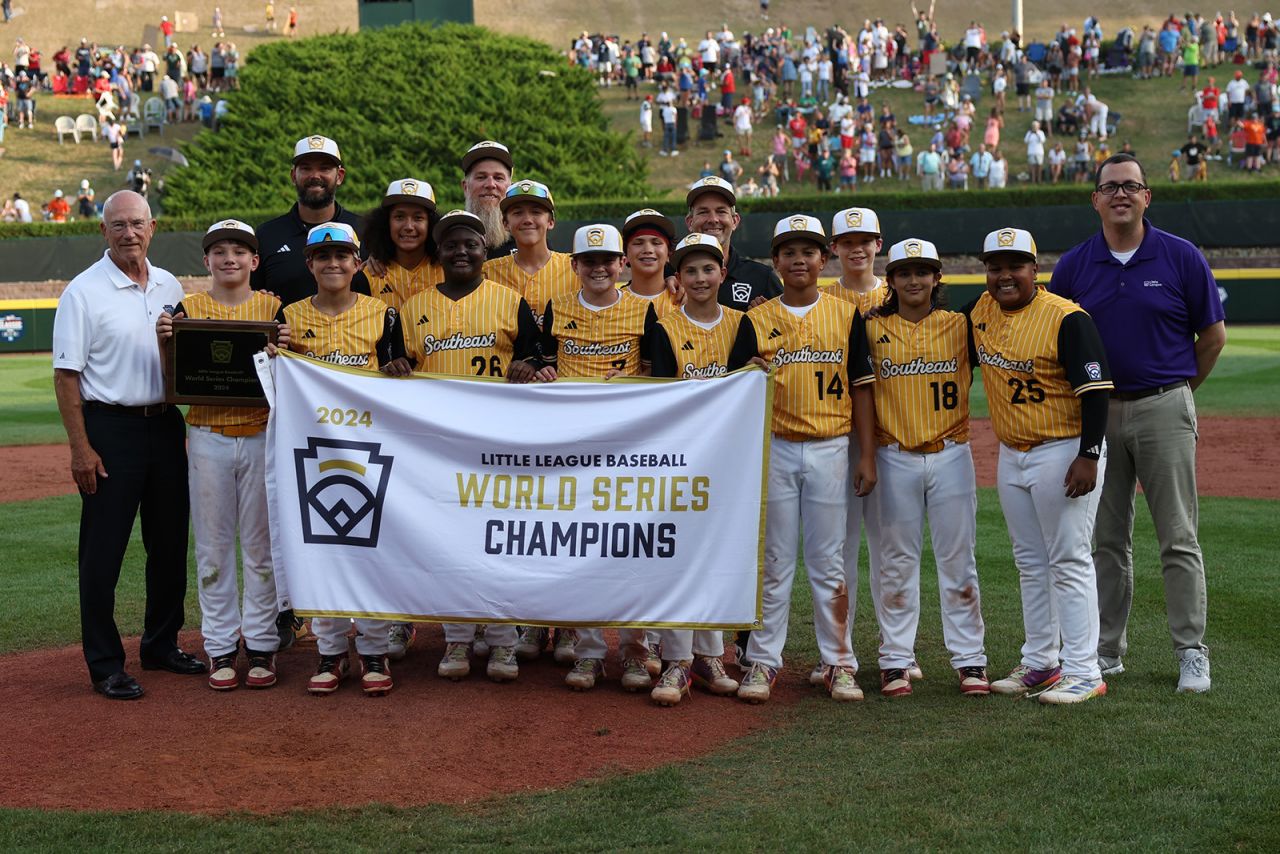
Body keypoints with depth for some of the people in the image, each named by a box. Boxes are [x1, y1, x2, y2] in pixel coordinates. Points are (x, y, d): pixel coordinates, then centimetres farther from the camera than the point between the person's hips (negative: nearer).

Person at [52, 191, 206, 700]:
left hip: (166, 425, 6)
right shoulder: (84, 292, -7)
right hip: (111, 430, -6)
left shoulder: (170, 287, 10)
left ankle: (162, 646, 28)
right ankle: (105, 666, 7)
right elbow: (66, 375, -10)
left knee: (170, 543, 13)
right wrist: (80, 448, -15)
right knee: (103, 549, -1)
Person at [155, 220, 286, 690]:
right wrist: (165, 341, -14)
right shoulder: (188, 309, 4)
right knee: (213, 546, 5)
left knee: (261, 545, 4)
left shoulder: (272, 308, 4)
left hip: (260, 435, 0)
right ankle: (220, 646, 13)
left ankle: (261, 643, 12)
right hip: (208, 436, 0)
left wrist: (287, 347, -15)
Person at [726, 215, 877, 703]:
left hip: (830, 449, 0)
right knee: (773, 561, 4)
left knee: (829, 562, 3)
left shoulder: (846, 315, 5)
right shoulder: (757, 320, 4)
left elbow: (861, 388, 5)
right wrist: (751, 376, -21)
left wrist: (868, 456, 0)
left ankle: (839, 663, 12)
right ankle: (763, 662, 11)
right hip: (774, 448, 0)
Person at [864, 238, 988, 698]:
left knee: (958, 559, 4)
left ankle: (969, 659, 10)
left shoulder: (960, 324, 6)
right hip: (894, 459, 0)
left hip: (951, 456, 0)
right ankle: (896, 660, 12)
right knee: (895, 561, 4)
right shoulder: (871, 328, 4)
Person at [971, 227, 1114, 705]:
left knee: (1069, 563, -5)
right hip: (1011, 456, 8)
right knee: (1030, 564, 14)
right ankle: (1040, 664, 24)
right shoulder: (980, 312, 6)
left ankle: (1082, 673, 0)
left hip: (1063, 454, -8)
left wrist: (1089, 456, -23)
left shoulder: (1066, 318, -16)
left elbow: (1095, 390, -17)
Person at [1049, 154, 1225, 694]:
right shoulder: (1073, 266, 4)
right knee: (1107, 540, 9)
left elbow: (1213, 333, 5)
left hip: (1164, 411, -2)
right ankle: (1106, 649, 18)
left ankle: (1191, 653, 6)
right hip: (1097, 412, 3)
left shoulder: (1181, 258, -2)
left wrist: (1179, 389, 8)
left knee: (1178, 539, -1)